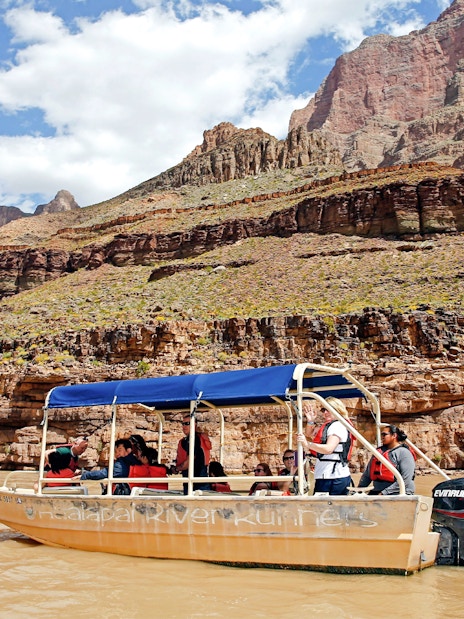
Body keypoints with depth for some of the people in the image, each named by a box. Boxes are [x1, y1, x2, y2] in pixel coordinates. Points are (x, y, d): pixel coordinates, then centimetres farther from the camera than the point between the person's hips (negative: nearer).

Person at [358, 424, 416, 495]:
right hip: (376, 492, 6)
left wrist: (384, 493, -16)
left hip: (398, 492, -6)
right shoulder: (379, 451, 16)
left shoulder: (404, 453, -4)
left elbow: (405, 480, -14)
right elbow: (367, 475, 21)